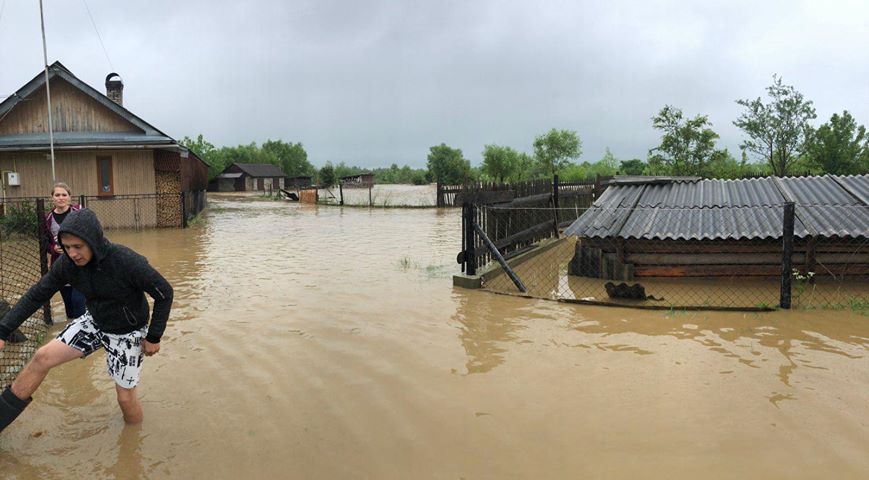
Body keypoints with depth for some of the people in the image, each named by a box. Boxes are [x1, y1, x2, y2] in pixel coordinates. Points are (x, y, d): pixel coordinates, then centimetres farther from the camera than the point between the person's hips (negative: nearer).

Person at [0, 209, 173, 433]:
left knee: (125, 397, 2)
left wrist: (154, 337, -16)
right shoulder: (67, 263, -16)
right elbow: (37, 295, -3)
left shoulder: (128, 262, -33)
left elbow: (164, 293, -22)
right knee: (43, 357, -4)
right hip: (94, 322, 5)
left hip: (128, 333, -5)